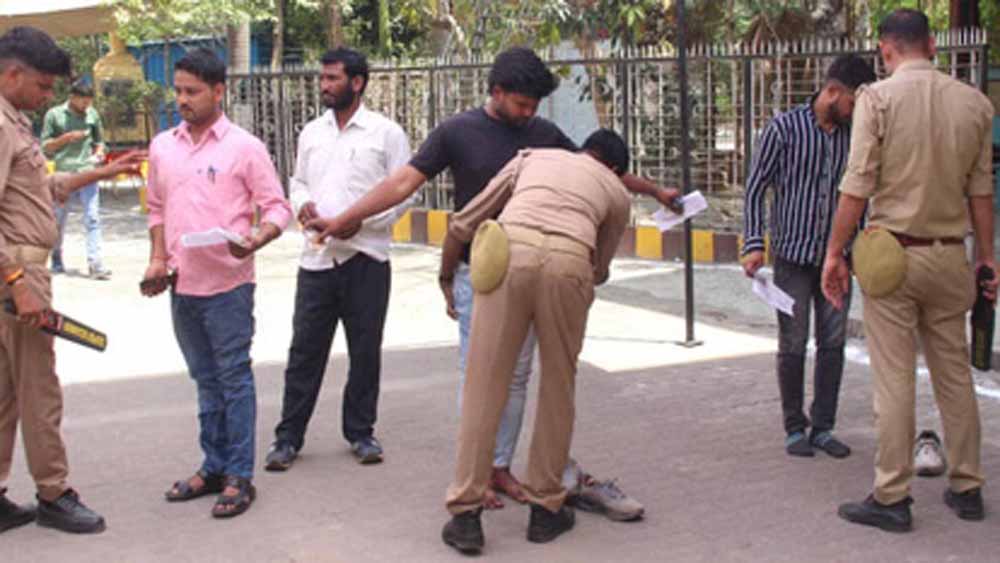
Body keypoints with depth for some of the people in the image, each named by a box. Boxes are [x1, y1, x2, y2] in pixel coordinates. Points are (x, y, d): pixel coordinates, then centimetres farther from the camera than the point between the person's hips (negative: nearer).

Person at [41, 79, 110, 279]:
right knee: (59, 220, 9)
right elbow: (46, 146, 2)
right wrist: (66, 138, -12)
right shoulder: (54, 114, 1)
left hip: (87, 173, 2)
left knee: (93, 218, -8)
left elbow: (99, 140, 22)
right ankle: (57, 260, 26)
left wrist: (99, 152, 1)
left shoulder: (92, 115, 10)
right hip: (63, 173, -1)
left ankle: (95, 263, -12)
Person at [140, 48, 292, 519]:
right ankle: (214, 467, 27)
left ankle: (239, 477, 8)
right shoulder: (162, 147, 9)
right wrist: (158, 260, 7)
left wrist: (255, 241, -23)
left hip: (227, 284, -5)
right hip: (182, 284, 6)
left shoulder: (244, 147, -6)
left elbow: (277, 207, -5)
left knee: (233, 379, 0)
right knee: (206, 380, 16)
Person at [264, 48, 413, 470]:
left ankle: (360, 432, 22)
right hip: (316, 257, 3)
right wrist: (301, 205, -3)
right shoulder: (311, 132, 12)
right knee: (305, 349, 4)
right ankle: (289, 436, 12)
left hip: (365, 257, -3)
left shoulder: (386, 133, -3)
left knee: (365, 350, 8)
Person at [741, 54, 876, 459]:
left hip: (835, 255, 4)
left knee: (833, 342, 5)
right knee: (793, 345, 2)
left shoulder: (853, 135, 5)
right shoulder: (784, 129, -6)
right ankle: (794, 428, 15)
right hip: (794, 254, -4)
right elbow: (756, 188, -4)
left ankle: (823, 427, 16)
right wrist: (753, 244, -12)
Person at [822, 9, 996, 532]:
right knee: (955, 373, 14)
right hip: (950, 254, 4)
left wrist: (834, 252, -4)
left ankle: (891, 498, 5)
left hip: (894, 254, -4)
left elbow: (857, 186, -11)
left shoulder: (878, 97, -9)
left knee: (894, 381, 0)